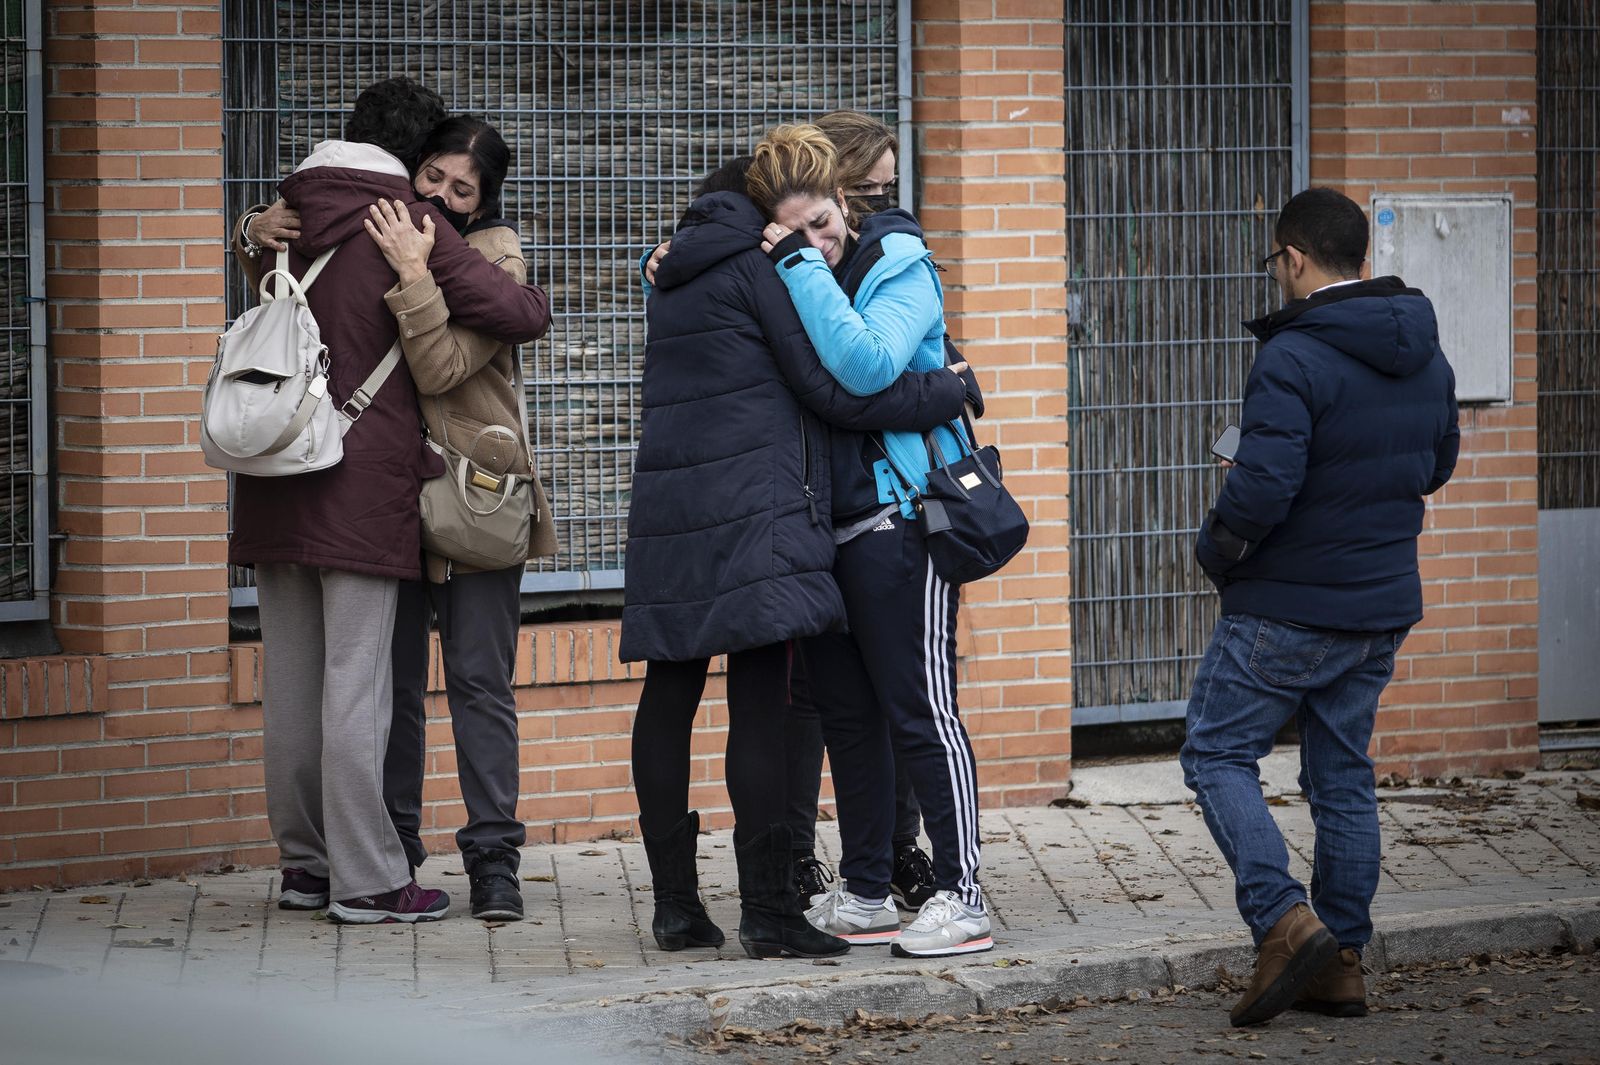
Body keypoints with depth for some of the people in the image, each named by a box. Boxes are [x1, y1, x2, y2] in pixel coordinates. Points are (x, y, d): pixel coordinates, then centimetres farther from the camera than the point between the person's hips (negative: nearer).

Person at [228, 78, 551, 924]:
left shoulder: (285, 218, 12)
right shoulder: (407, 225, -6)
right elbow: (516, 314, -11)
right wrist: (529, 299, 10)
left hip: (275, 488, 6)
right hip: (362, 487, -6)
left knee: (290, 686, 10)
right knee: (356, 686, -5)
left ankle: (303, 864, 16)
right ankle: (365, 880, -4)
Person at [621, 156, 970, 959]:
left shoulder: (674, 279, 22)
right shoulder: (762, 262, -3)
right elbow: (832, 387, -7)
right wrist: (951, 392, 1)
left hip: (668, 509, 8)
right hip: (754, 513, -8)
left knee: (670, 696, 8)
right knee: (759, 700, -8)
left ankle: (675, 903, 12)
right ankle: (768, 911, -10)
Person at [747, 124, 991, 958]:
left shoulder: (898, 266, -9)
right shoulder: (781, 280, 8)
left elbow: (867, 365, -27)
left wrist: (802, 265, -23)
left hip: (897, 517, -7)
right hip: (822, 523, 7)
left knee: (919, 710, -7)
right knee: (847, 710, 12)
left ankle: (961, 897, -4)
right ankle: (864, 895, 19)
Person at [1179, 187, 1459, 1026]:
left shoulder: (1292, 360, -20)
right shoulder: (1425, 358, 7)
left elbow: (1262, 489, -25)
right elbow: (1435, 468, 19)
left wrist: (1215, 549, -7)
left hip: (1287, 608, -7)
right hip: (1382, 609, 7)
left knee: (1219, 754, 3)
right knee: (1343, 775, 14)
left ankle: (1285, 922, -13)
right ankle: (1341, 965, 15)